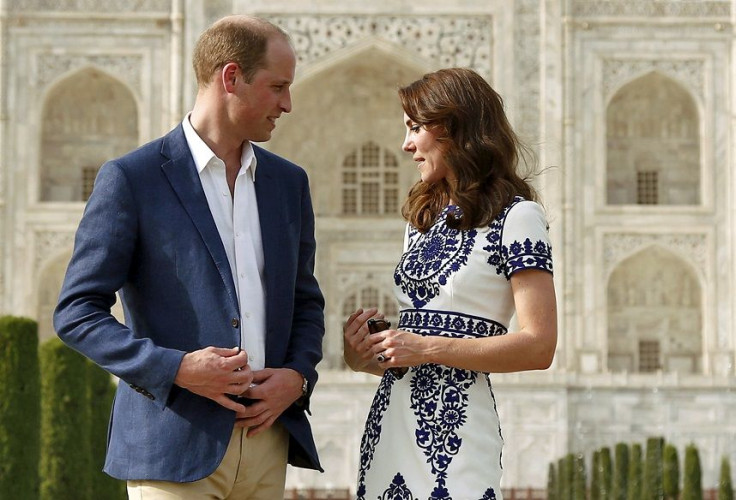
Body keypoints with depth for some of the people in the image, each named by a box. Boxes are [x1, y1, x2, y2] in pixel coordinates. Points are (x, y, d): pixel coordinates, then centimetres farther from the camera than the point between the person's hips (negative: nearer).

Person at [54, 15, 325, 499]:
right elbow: (76, 312, -5)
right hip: (175, 445, -5)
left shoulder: (289, 182, 13)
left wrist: (298, 376, 1)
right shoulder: (132, 179, -4)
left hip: (267, 438, 5)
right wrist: (177, 369, -17)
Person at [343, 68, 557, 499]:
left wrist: (427, 349, -15)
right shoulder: (423, 220, 18)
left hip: (453, 430, -7)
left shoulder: (515, 216, -5)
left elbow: (539, 346, -12)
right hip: (390, 424, 7)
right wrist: (368, 357, 2)